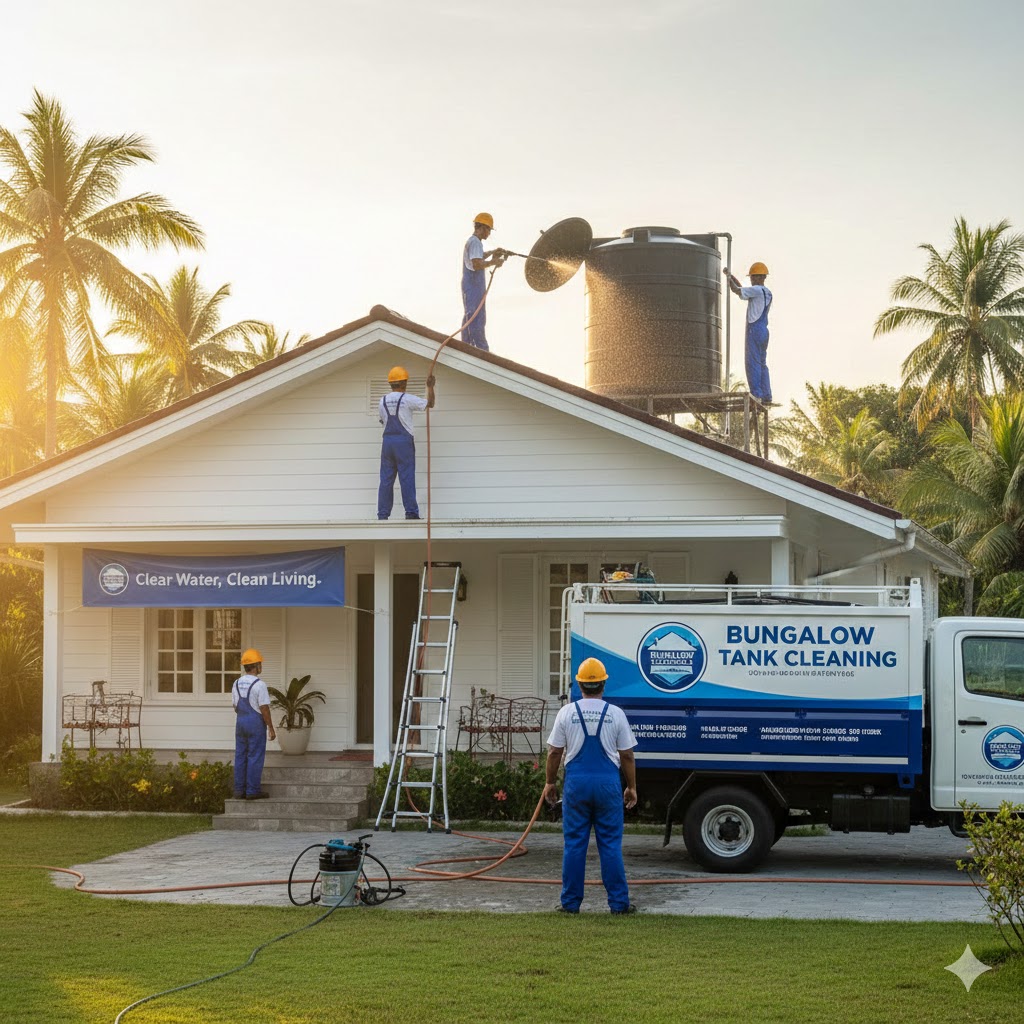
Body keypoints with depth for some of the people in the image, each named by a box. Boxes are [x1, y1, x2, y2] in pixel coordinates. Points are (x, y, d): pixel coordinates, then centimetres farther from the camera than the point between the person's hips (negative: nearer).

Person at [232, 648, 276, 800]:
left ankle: (240, 790, 9)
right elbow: (264, 709, -16)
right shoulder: (259, 685, -15)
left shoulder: (237, 684, 6)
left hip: (240, 723, 7)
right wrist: (271, 729, -10)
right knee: (255, 757, -2)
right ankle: (253, 791, -2)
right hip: (256, 723, -7)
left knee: (241, 757, 8)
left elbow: (236, 707, 11)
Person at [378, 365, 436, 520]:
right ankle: (411, 512, -4)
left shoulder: (383, 401, 7)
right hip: (404, 440, -4)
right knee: (407, 478, -2)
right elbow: (430, 403, -3)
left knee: (386, 478, 5)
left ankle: (383, 513, 4)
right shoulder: (407, 399, -7)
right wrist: (430, 387, 11)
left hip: (387, 440, 4)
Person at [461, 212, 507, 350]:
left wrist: (492, 252, 26)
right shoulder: (475, 243, -17)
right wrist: (493, 262, -16)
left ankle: (467, 346, 21)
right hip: (474, 287, -11)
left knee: (469, 316, 16)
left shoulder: (471, 241, 16)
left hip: (469, 286, 11)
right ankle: (482, 350, -10)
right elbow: (477, 264, -27)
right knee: (477, 318, -10)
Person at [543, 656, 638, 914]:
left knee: (574, 844, 6)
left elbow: (554, 752, 2)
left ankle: (571, 902, 9)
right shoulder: (616, 714, -1)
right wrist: (631, 787, 13)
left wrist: (550, 782, 14)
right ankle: (618, 902, 6)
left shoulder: (567, 713, 0)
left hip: (576, 782, 0)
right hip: (608, 783, 0)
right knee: (611, 845, 4)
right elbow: (627, 755, 3)